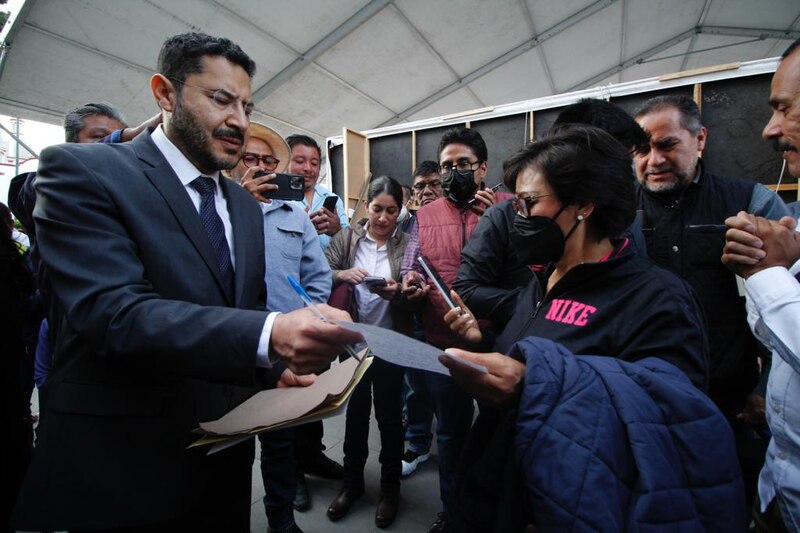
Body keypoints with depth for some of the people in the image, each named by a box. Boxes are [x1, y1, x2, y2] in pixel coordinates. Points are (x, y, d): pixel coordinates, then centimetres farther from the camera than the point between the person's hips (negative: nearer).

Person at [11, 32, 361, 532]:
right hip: (119, 464, -6)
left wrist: (282, 361, -6)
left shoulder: (246, 205, 8)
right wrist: (269, 337, -39)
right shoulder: (82, 170, -12)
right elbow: (115, 312, -26)